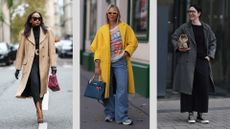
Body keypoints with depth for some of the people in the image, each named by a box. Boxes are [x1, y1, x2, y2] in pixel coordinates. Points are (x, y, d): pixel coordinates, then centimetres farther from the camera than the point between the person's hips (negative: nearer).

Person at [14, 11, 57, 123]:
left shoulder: (47, 32, 6)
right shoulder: (24, 34, 7)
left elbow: (51, 49, 2)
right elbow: (20, 51, 8)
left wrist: (53, 65, -5)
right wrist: (18, 68, 6)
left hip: (43, 63, 1)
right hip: (30, 63, -1)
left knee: (41, 87, 6)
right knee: (34, 82, -22)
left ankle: (39, 108, 25)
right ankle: (39, 111, -24)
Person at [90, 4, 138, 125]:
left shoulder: (124, 27, 5)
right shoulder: (102, 30, 5)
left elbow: (133, 42, 5)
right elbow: (97, 48, 4)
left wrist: (126, 52, -12)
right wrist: (97, 65, -2)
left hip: (120, 62, -1)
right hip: (106, 63, 1)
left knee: (122, 89, -7)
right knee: (108, 89, 8)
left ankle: (122, 117, -3)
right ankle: (110, 114, 21)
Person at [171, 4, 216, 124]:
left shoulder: (206, 28, 10)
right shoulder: (184, 27, 4)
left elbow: (213, 42, 16)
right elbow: (174, 38, 8)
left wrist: (210, 55, 6)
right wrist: (178, 47, -9)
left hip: (202, 61, 2)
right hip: (188, 61, -2)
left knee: (203, 88, 2)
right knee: (188, 87, -2)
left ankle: (200, 115, 12)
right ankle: (190, 114, 8)